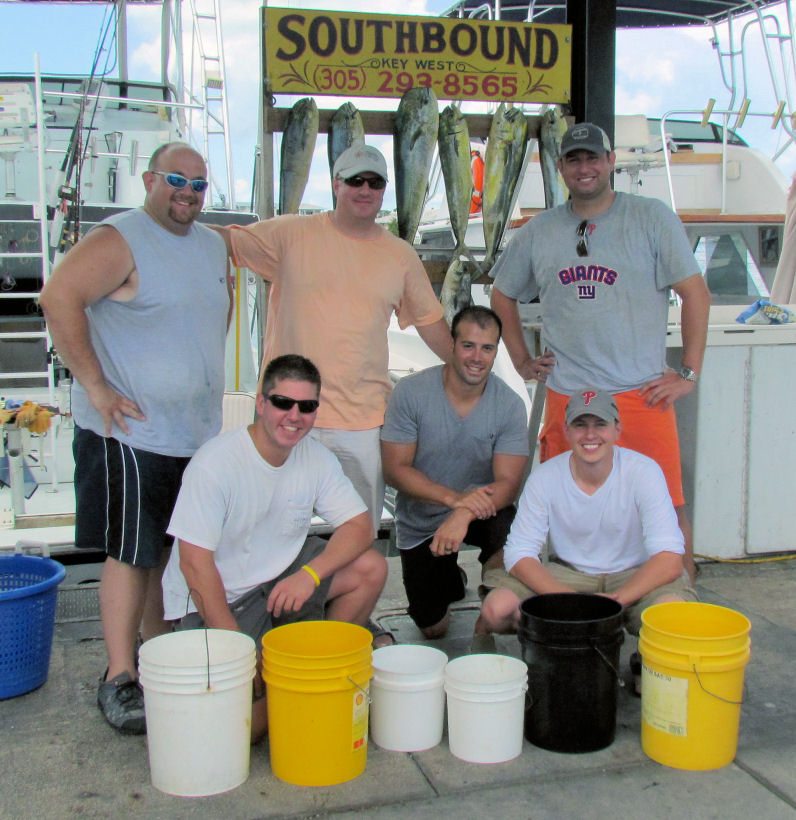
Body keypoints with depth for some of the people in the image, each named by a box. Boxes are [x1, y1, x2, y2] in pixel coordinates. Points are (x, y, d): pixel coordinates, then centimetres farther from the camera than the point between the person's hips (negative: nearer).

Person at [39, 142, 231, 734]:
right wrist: (96, 386, -21)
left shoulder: (214, 246, 14)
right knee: (132, 553, -3)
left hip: (199, 431, 7)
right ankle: (120, 679, 8)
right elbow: (59, 298, -21)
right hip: (131, 430, -7)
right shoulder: (120, 240, -11)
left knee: (174, 550, 15)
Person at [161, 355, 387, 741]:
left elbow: (360, 527, -6)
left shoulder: (317, 458, -3)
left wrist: (310, 573, -25)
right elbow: (196, 563, -22)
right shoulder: (215, 463, -21)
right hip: (216, 598, -6)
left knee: (370, 568, -15)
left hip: (283, 579, 6)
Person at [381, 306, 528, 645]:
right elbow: (395, 469, -16)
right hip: (421, 522, 0)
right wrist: (454, 497, -31)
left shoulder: (509, 405, -14)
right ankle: (450, 580, 41)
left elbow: (508, 483, -18)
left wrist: (464, 514, -38)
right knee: (433, 629, 5)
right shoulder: (411, 391, -16)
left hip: (479, 512, 0)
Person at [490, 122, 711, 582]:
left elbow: (697, 294, 1)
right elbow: (503, 295, 24)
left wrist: (690, 373, -4)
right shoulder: (539, 232, 11)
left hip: (641, 394, -3)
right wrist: (522, 360, 15)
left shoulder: (651, 217, 2)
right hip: (564, 396, 3)